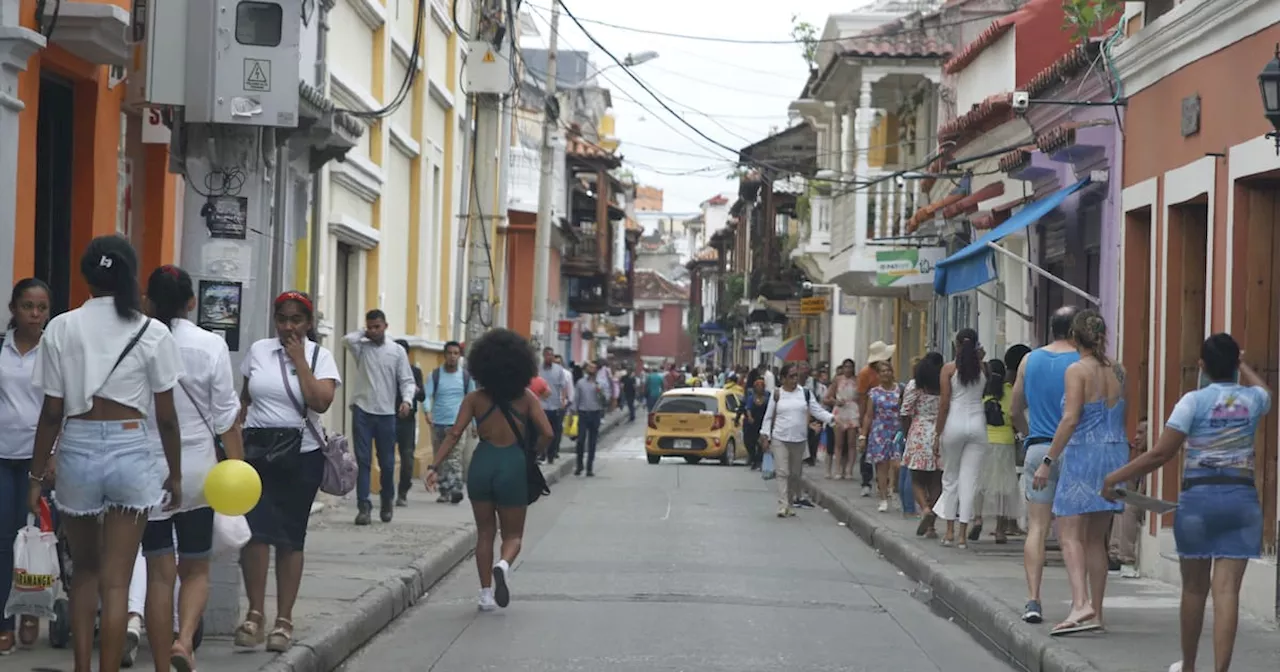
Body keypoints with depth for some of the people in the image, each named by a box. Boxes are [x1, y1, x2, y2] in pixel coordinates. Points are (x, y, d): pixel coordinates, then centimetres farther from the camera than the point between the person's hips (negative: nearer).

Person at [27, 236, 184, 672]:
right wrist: (175, 474, 11)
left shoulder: (61, 329, 0)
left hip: (77, 452, 1)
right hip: (131, 452, -1)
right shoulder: (152, 333, -1)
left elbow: (52, 413, -1)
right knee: (115, 582, 2)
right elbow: (166, 417, -1)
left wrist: (37, 475, 7)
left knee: (84, 570, 20)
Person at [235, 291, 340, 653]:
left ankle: (284, 620, 12)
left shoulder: (319, 356, 0)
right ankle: (255, 615, -5)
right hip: (256, 450, 1)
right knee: (255, 530, -14)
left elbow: (321, 402, -15)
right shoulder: (258, 350, 7)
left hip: (300, 454, -1)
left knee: (290, 536, 5)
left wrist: (299, 359, -12)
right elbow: (244, 398, 14)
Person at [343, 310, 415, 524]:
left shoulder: (397, 351, 5)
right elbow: (347, 339, -16)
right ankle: (363, 506, -7)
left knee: (387, 462, 7)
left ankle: (386, 503, 25)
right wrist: (364, 333, 1)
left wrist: (406, 400, -16)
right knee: (363, 460, -5)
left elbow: (407, 380, 2)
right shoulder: (362, 348, 5)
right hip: (362, 411, 0)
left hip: (387, 413, 0)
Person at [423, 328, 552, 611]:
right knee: (512, 534, 12)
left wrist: (435, 466, -8)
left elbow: (454, 434, -8)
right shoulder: (526, 398, -3)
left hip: (482, 464, 1)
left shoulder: (475, 399, -2)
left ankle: (486, 594, 13)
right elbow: (546, 433, -9)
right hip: (513, 465, -1)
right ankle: (503, 565, -22)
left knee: (485, 533, 17)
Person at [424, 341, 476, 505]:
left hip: (457, 423, -2)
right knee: (441, 460, 7)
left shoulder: (466, 376, 5)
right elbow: (426, 395, -6)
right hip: (438, 424, 2)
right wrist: (427, 411, -26)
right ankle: (444, 491, 15)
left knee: (455, 458, -16)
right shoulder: (435, 375, 3)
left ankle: (456, 489, -25)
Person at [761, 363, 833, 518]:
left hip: (799, 440, 3)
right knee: (782, 472, -10)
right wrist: (766, 436, 0)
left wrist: (832, 418, -12)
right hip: (779, 440, -2)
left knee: (795, 474, 10)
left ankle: (790, 502, 24)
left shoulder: (806, 393, 4)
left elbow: (818, 411, 2)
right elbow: (769, 417, 4)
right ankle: (783, 506, -14)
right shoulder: (777, 394, 0)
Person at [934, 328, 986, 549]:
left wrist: (938, 433, -2)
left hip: (954, 423, -1)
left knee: (950, 478, 11)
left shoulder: (949, 369, -3)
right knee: (969, 480, 2)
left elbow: (944, 403, -6)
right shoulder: (982, 368, 3)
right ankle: (963, 534, 1)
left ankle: (950, 532, 12)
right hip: (977, 423, 1)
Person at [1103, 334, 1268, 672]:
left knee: (1194, 587, 13)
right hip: (1242, 499, 2)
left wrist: (1117, 477, -3)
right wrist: (1243, 366, 50)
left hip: (1199, 497, -2)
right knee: (1227, 589, -4)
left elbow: (1161, 453, -11)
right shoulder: (1252, 399, 5)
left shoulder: (1194, 401, -7)